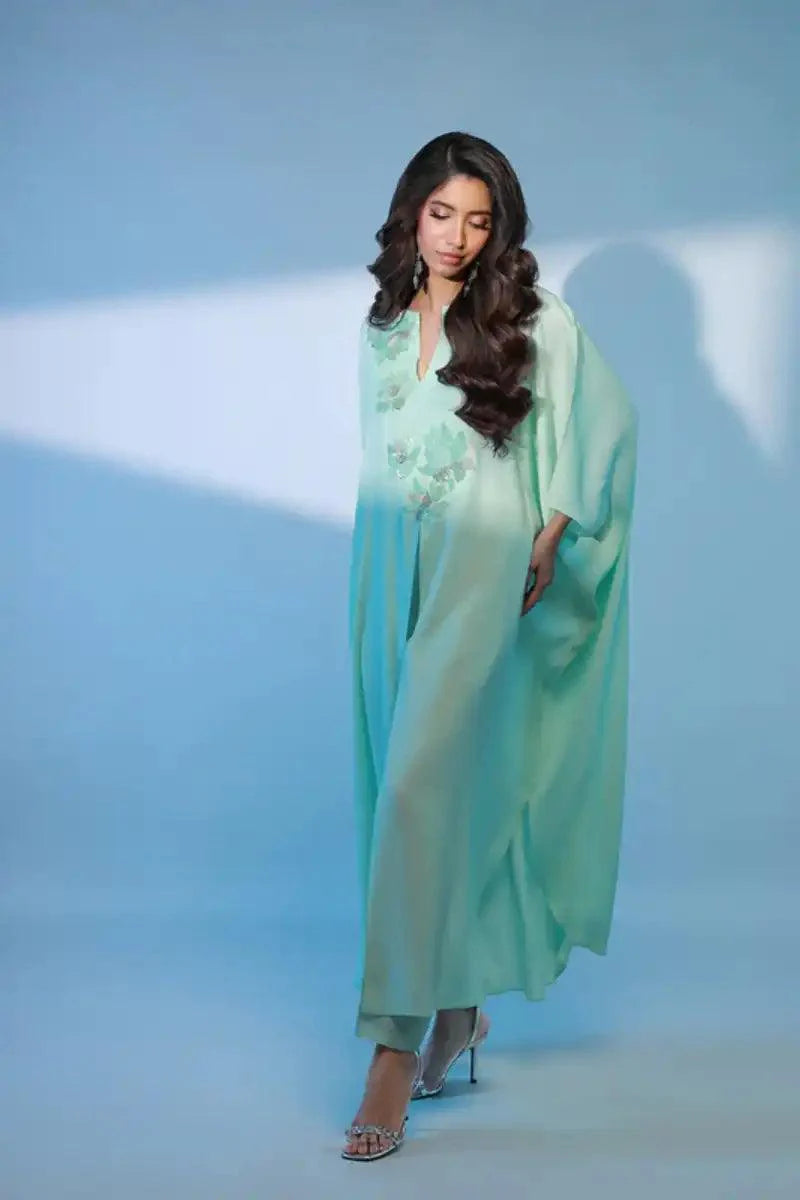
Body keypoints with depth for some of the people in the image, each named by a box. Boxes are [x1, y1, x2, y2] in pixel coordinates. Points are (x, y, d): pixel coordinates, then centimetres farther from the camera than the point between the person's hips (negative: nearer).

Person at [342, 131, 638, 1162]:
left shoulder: (533, 321, -1)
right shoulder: (381, 330, 14)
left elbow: (606, 427, 3)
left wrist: (553, 540, -1)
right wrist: (380, 564, 14)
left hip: (483, 573, -5)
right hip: (394, 574, 5)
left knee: (421, 786, -15)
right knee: (405, 780, 8)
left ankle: (397, 1046, -13)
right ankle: (457, 1005, 23)